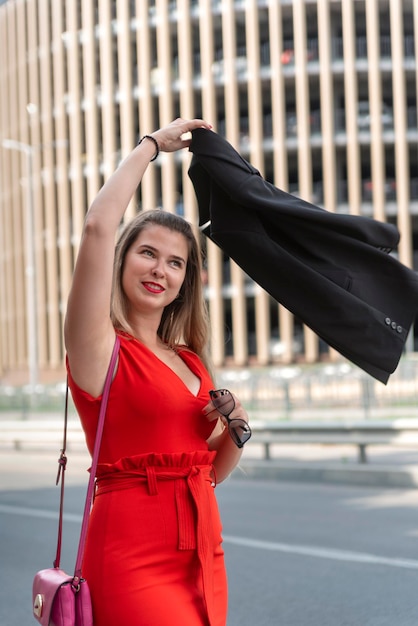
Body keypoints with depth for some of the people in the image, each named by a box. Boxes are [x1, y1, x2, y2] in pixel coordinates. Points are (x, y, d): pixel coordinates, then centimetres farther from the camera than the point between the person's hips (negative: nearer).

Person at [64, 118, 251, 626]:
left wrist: (236, 429, 0)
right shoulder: (100, 346, -5)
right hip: (132, 560, -7)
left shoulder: (188, 359, 14)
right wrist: (152, 144, -7)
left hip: (202, 555, 7)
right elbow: (97, 226, -19)